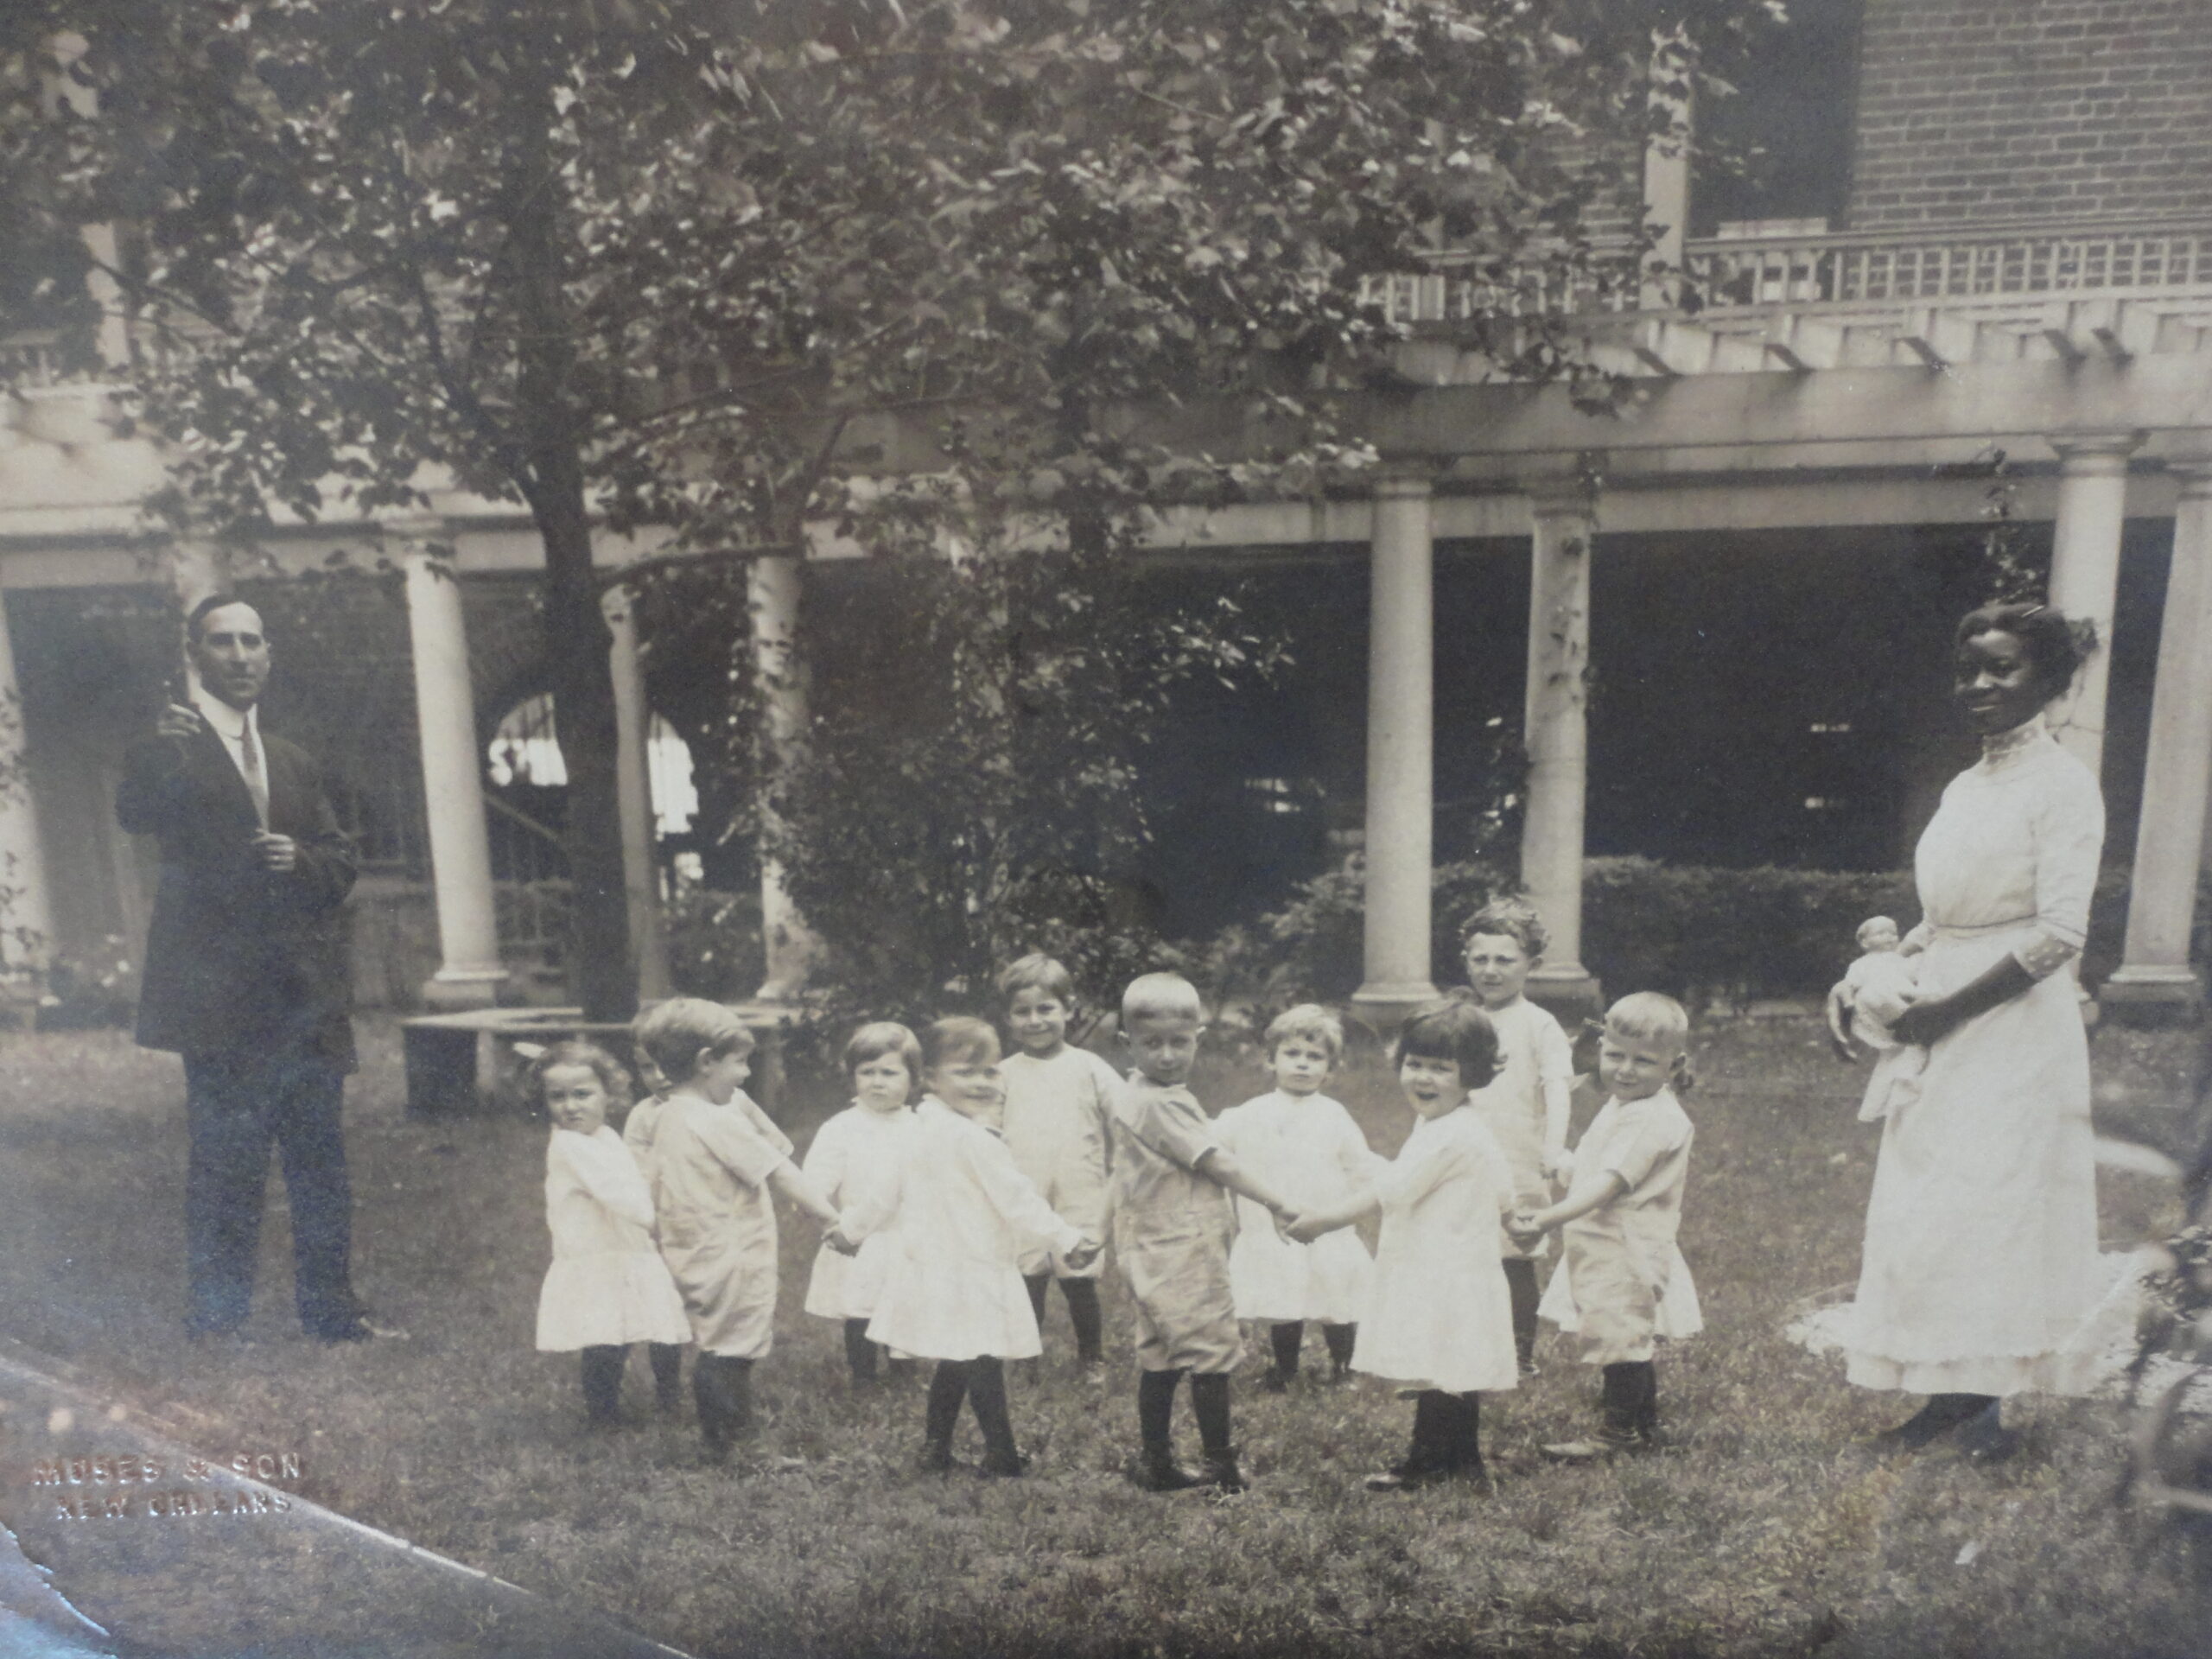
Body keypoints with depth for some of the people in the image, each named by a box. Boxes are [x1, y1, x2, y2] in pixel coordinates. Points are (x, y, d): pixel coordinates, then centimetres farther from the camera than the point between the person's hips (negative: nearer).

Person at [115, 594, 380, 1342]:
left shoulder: (295, 763, 19)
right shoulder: (174, 746, 1)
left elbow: (342, 860, 16)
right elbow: (136, 813, -19)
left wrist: (301, 859, -6)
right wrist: (159, 749, -38)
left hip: (308, 995, 6)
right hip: (223, 995, -5)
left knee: (321, 1158, 9)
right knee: (226, 1161, -3)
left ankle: (331, 1309, 18)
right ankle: (217, 1320, 9)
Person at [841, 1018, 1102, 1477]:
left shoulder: (925, 1131, 9)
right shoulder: (974, 1139, -19)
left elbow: (890, 1190, 19)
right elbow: (1016, 1197, -19)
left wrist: (853, 1226, 33)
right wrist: (1067, 1237, -13)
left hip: (934, 1267, 9)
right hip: (969, 1276, -9)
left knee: (955, 1366, 18)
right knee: (983, 1366, 1)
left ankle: (935, 1452, 25)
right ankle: (1002, 1458, 10)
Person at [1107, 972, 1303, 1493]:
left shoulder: (1133, 1095, 10)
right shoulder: (1159, 1103, -21)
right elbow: (1217, 1164, -19)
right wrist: (1278, 1203, -13)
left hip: (1157, 1251, 10)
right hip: (1183, 1252, -10)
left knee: (1160, 1358, 16)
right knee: (1211, 1355, 0)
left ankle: (1155, 1464, 25)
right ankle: (1222, 1471, 9)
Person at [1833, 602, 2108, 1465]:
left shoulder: (2063, 784, -9)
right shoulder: (1963, 788, 12)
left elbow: (2058, 937, -16)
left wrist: (1947, 1010, -16)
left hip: (2017, 1029, -7)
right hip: (1941, 1027, 8)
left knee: (1996, 1206, -1)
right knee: (1924, 1208, 9)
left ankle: (1983, 1400, 12)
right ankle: (1950, 1395, 19)